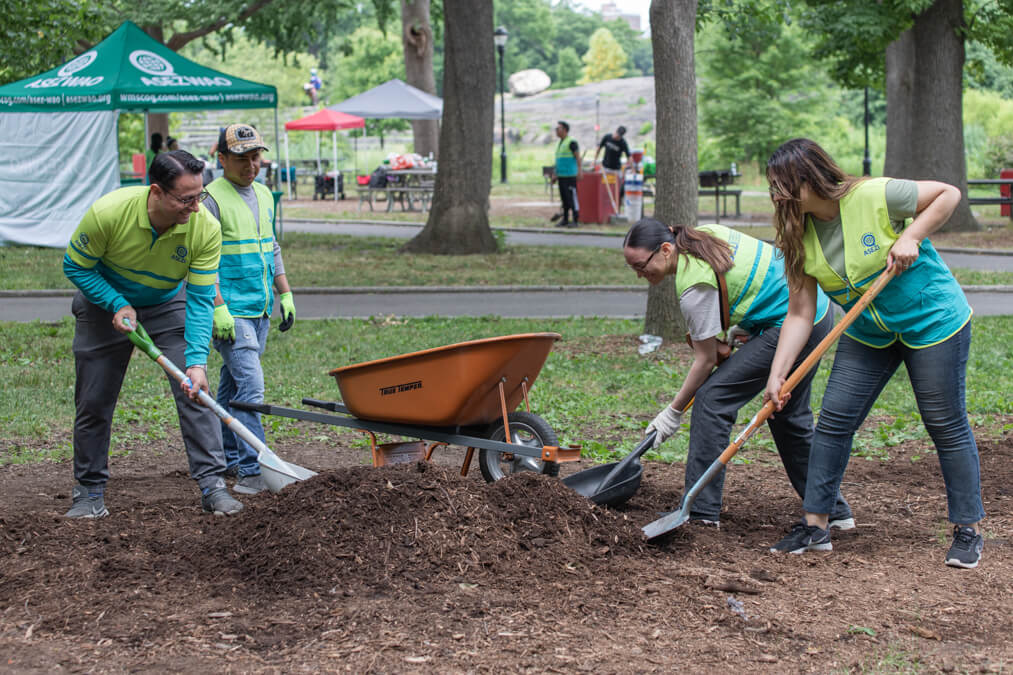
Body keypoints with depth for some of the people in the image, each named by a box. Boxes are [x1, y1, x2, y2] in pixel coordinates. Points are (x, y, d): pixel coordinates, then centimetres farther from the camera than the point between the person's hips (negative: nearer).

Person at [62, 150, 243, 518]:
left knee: (195, 391, -13)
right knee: (93, 402, 3)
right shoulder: (108, 212, -33)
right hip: (105, 302, -1)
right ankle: (89, 491, 18)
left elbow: (200, 300, -23)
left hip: (169, 305, 1)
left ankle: (212, 484, -7)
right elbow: (75, 266, -16)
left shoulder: (206, 228, -28)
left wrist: (197, 361, -32)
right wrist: (117, 305, -25)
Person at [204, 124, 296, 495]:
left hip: (260, 310, 8)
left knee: (233, 385, 15)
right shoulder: (212, 199, -10)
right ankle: (252, 468, -15)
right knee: (250, 384, -15)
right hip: (230, 312, -7)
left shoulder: (264, 196, 15)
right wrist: (218, 308, -20)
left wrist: (285, 294, 20)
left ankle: (227, 457, 23)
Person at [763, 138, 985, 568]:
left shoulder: (874, 196, -25)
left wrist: (911, 236, -25)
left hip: (932, 319, -5)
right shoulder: (799, 237, -9)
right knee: (833, 421, -2)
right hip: (868, 333, 5)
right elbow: (800, 313, -9)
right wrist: (777, 373, -16)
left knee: (946, 425, 1)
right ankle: (815, 526, 7)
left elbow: (947, 194, -14)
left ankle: (968, 530, 13)